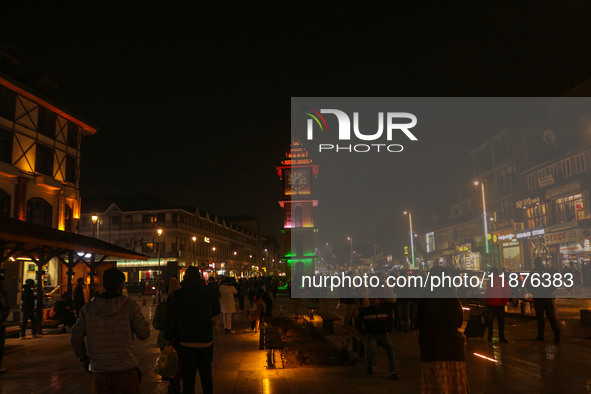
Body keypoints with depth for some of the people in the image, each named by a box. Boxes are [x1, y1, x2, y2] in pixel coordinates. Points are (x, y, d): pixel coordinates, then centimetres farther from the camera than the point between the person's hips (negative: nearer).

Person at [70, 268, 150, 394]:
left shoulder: (88, 308, 1)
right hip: (126, 370, -3)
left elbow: (75, 336, 4)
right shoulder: (130, 306, -8)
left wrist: (82, 357, 17)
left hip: (99, 371, 3)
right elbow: (144, 334, -4)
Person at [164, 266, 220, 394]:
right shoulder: (209, 292, -2)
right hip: (207, 341, 3)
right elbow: (216, 311, 14)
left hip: (187, 343, -3)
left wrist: (169, 338, 2)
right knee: (206, 375, 19)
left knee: (188, 378, 7)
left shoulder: (179, 294, -9)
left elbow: (171, 318, -8)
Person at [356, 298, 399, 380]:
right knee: (373, 350, -30)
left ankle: (392, 372, -23)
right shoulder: (365, 311, -2)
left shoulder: (385, 309, 3)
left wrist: (388, 332, 8)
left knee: (390, 347, -28)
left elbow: (391, 321, 19)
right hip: (371, 335, -1)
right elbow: (358, 323, 9)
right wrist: (364, 333, 2)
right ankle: (369, 366, 3)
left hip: (383, 334, 2)